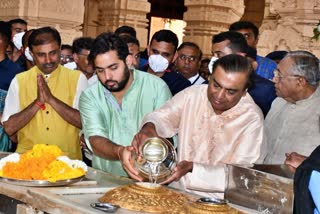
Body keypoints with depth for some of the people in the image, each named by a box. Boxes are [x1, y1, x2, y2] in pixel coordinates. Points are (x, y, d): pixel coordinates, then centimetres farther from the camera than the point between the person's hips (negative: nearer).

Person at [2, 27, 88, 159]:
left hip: (67, 159, 0)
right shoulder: (19, 81, 7)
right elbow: (9, 128, 0)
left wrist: (51, 99, -14)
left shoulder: (77, 78, 4)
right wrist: (37, 102, -11)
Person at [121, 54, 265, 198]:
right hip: (177, 191, 3)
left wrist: (192, 167, -22)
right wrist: (149, 128, -30)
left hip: (218, 202, -3)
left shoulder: (252, 118, -8)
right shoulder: (193, 94, 3)